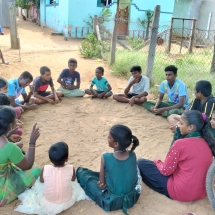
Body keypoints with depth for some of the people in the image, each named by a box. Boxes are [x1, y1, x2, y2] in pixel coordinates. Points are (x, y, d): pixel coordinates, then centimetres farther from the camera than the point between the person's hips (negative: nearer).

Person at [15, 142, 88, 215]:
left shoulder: (45, 169, -25)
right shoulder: (71, 169, -25)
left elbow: (41, 181, -3)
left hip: (47, 204, 0)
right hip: (67, 202, 0)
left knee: (38, 184, 24)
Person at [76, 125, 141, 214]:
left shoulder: (106, 158, -23)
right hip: (132, 199, 4)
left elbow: (101, 183, -12)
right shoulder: (133, 155, -12)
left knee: (81, 171, 9)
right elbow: (128, 175, 3)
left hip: (111, 202, -4)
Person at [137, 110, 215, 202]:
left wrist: (157, 162, 8)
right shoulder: (206, 142, 0)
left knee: (141, 163, 0)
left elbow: (166, 171, -12)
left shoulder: (181, 143, -21)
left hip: (182, 192, -8)